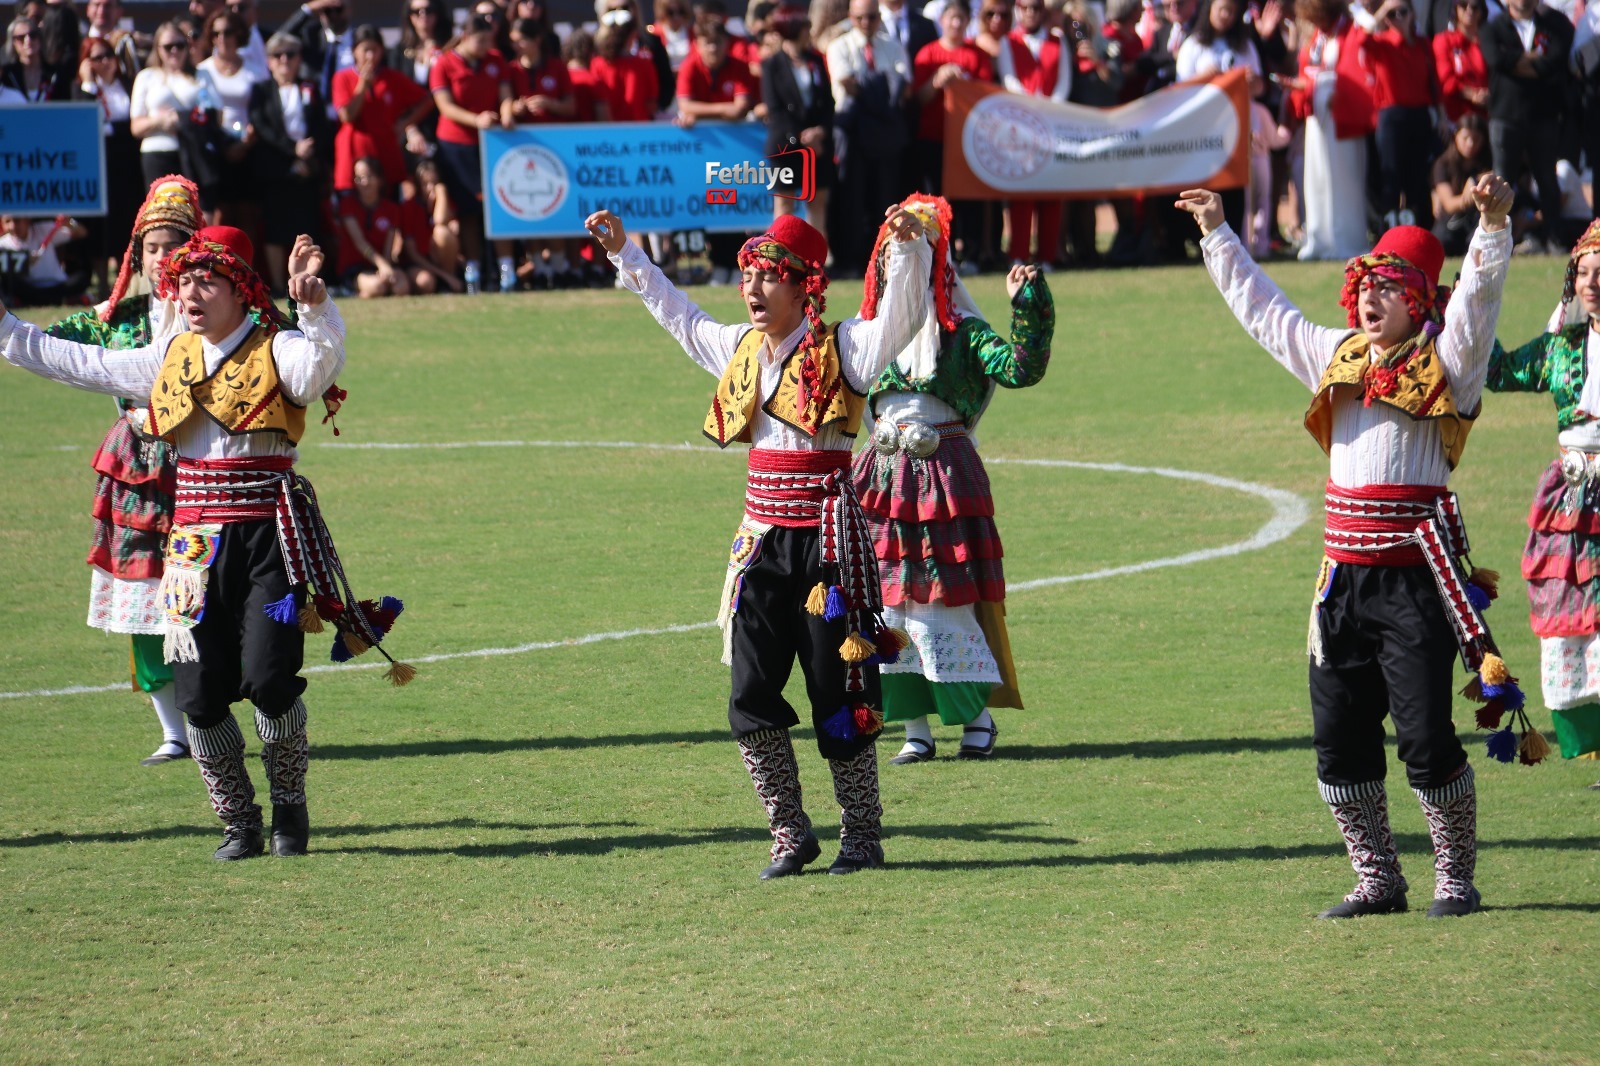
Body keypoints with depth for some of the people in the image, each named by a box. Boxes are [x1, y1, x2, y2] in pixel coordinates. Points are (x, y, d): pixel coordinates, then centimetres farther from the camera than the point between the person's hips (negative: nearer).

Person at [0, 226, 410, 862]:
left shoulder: (278, 352, -2)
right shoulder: (172, 360, 15)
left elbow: (322, 360, -26)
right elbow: (77, 363, 25)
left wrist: (314, 307, -45)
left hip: (268, 535, -5)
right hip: (195, 538, 5)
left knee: (268, 678, -15)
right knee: (199, 694, -1)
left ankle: (290, 805, 10)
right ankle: (239, 824, 16)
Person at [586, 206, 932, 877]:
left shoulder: (841, 350, -6)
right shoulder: (742, 349, 12)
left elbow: (901, 318, -22)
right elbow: (678, 315, 29)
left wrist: (908, 248, -37)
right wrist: (624, 254, 32)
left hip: (826, 538, -6)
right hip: (762, 539, 6)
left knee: (839, 697, 0)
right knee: (751, 698, 1)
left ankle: (863, 835, 11)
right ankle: (789, 835, 11)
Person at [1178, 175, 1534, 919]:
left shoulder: (1444, 363, -1)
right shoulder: (1338, 358, 17)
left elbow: (1477, 297, -18)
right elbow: (1262, 310, 28)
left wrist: (1493, 226, -33)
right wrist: (1218, 236, 32)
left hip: (1416, 578, -7)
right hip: (1344, 577, 7)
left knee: (1425, 736, -9)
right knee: (1339, 738, 6)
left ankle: (1456, 878, 4)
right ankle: (1376, 880, 17)